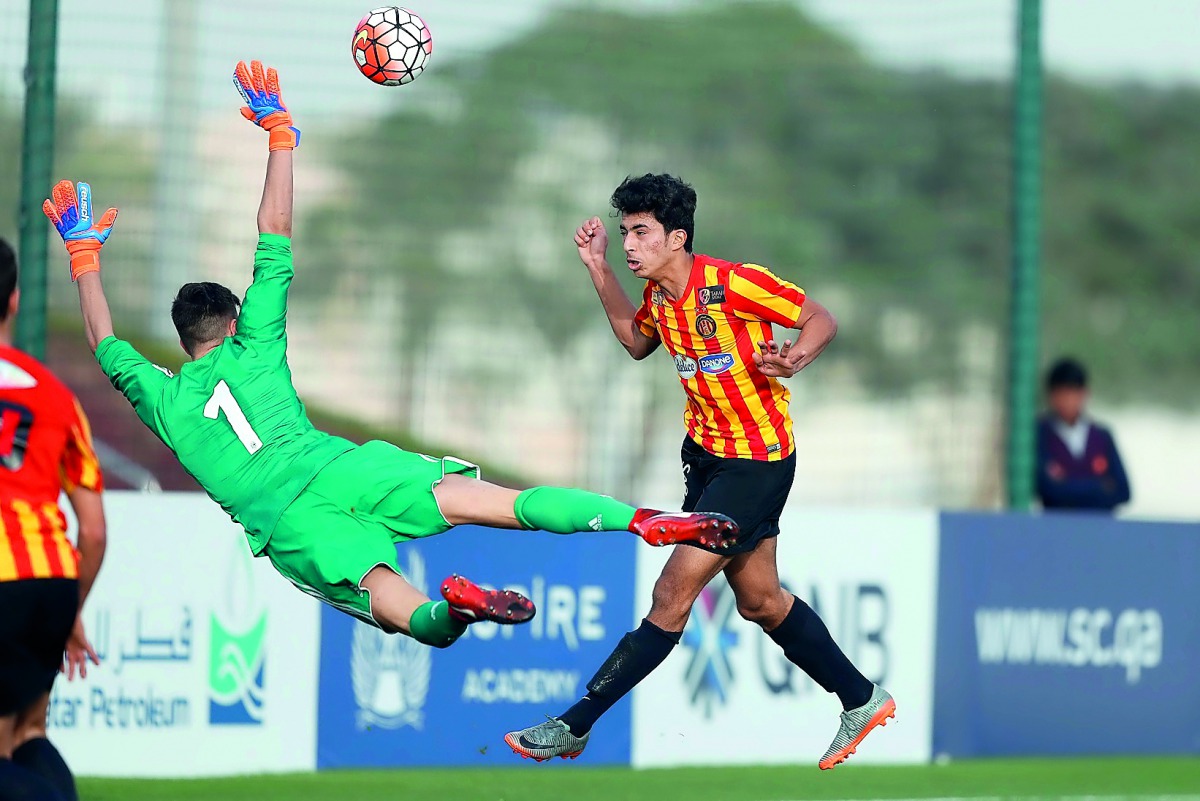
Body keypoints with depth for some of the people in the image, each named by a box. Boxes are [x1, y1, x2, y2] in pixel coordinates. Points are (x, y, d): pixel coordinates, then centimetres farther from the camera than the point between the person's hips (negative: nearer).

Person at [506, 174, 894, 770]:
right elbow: (636, 341, 21)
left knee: (672, 596, -8)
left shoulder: (734, 284, -22)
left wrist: (794, 358, -36)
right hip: (705, 451, 9)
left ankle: (575, 725, -4)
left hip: (756, 464, -9)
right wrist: (599, 270, 9)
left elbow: (821, 319, -15)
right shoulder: (660, 295, 0)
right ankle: (861, 700, 32)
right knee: (760, 601, 17)